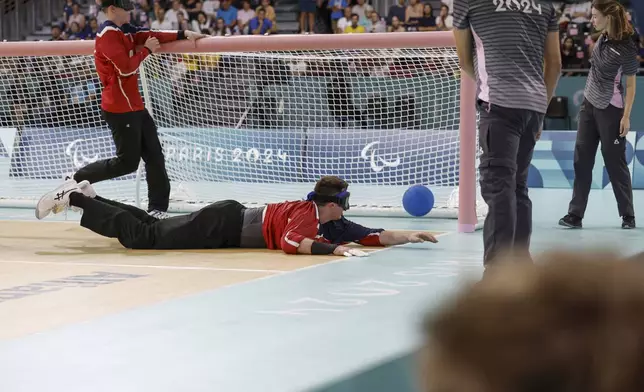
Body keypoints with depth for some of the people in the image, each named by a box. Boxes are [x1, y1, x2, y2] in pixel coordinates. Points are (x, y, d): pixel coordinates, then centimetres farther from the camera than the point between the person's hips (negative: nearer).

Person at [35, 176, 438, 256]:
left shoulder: (333, 223, 7)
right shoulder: (310, 216, -20)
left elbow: (375, 236, 13)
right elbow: (292, 242, -39)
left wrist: (409, 236, 3)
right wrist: (335, 249, -40)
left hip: (231, 220, 8)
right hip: (223, 225, -8)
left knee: (152, 227, 15)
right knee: (142, 236, -8)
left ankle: (87, 196, 21)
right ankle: (76, 198, -4)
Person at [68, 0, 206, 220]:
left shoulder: (124, 31, 12)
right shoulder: (108, 34, -16)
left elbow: (151, 36, 10)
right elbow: (125, 68, -22)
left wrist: (183, 34, 0)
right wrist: (147, 50, -10)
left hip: (134, 106, 10)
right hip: (120, 109, -10)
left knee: (154, 157, 8)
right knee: (128, 162, -3)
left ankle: (157, 210, 12)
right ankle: (76, 180, 9)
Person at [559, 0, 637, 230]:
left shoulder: (626, 48, -19)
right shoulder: (603, 38, 1)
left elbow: (630, 85, -15)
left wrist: (626, 116, -17)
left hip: (610, 109, -7)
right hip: (589, 104, 7)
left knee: (614, 161, 2)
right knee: (582, 159, 3)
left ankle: (628, 215, 16)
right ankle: (575, 214, 4)